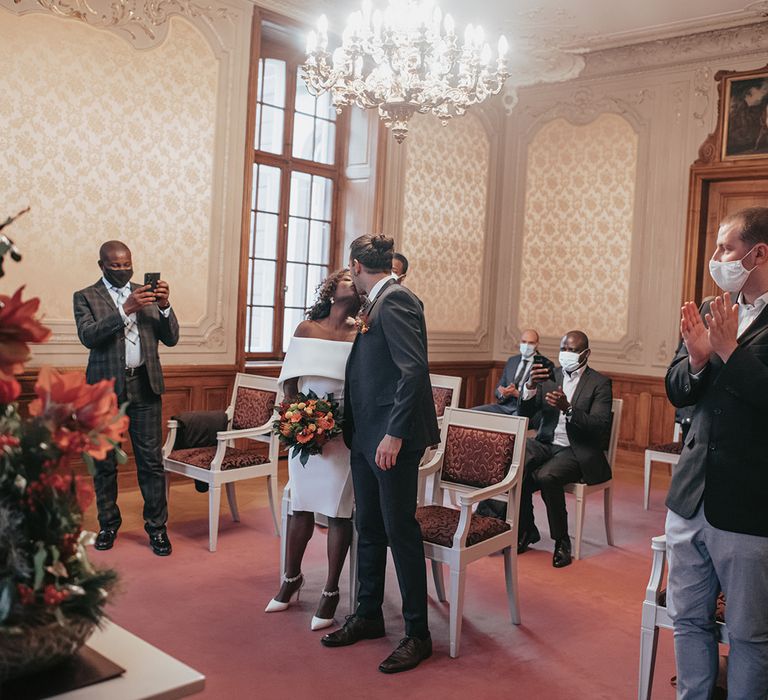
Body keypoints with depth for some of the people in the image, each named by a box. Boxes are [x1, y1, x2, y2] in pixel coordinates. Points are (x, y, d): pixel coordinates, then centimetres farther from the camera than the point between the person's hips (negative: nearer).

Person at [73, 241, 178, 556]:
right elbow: (88, 336, -14)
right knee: (104, 463, 8)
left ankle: (157, 527, 8)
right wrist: (126, 310, -24)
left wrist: (165, 306, -12)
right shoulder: (85, 297, 4)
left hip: (145, 387, 1)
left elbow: (171, 339, 5)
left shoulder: (147, 293, 11)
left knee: (151, 460, 1)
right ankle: (108, 524, 23)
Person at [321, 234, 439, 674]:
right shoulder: (377, 304, 14)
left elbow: (414, 369, -23)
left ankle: (418, 634, 13)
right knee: (369, 527, 17)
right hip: (367, 436, 10)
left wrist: (395, 434, -24)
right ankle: (369, 616, 32)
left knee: (400, 530, 0)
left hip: (393, 438, -10)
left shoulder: (395, 300, -14)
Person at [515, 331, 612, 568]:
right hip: (545, 444, 4)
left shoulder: (600, 383, -1)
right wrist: (531, 386, -16)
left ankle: (561, 540, -11)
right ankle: (525, 531, -6)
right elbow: (524, 414, 4)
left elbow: (600, 426, -14)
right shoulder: (549, 376, 11)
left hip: (578, 451, -4)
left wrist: (567, 408, -28)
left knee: (546, 476, -33)